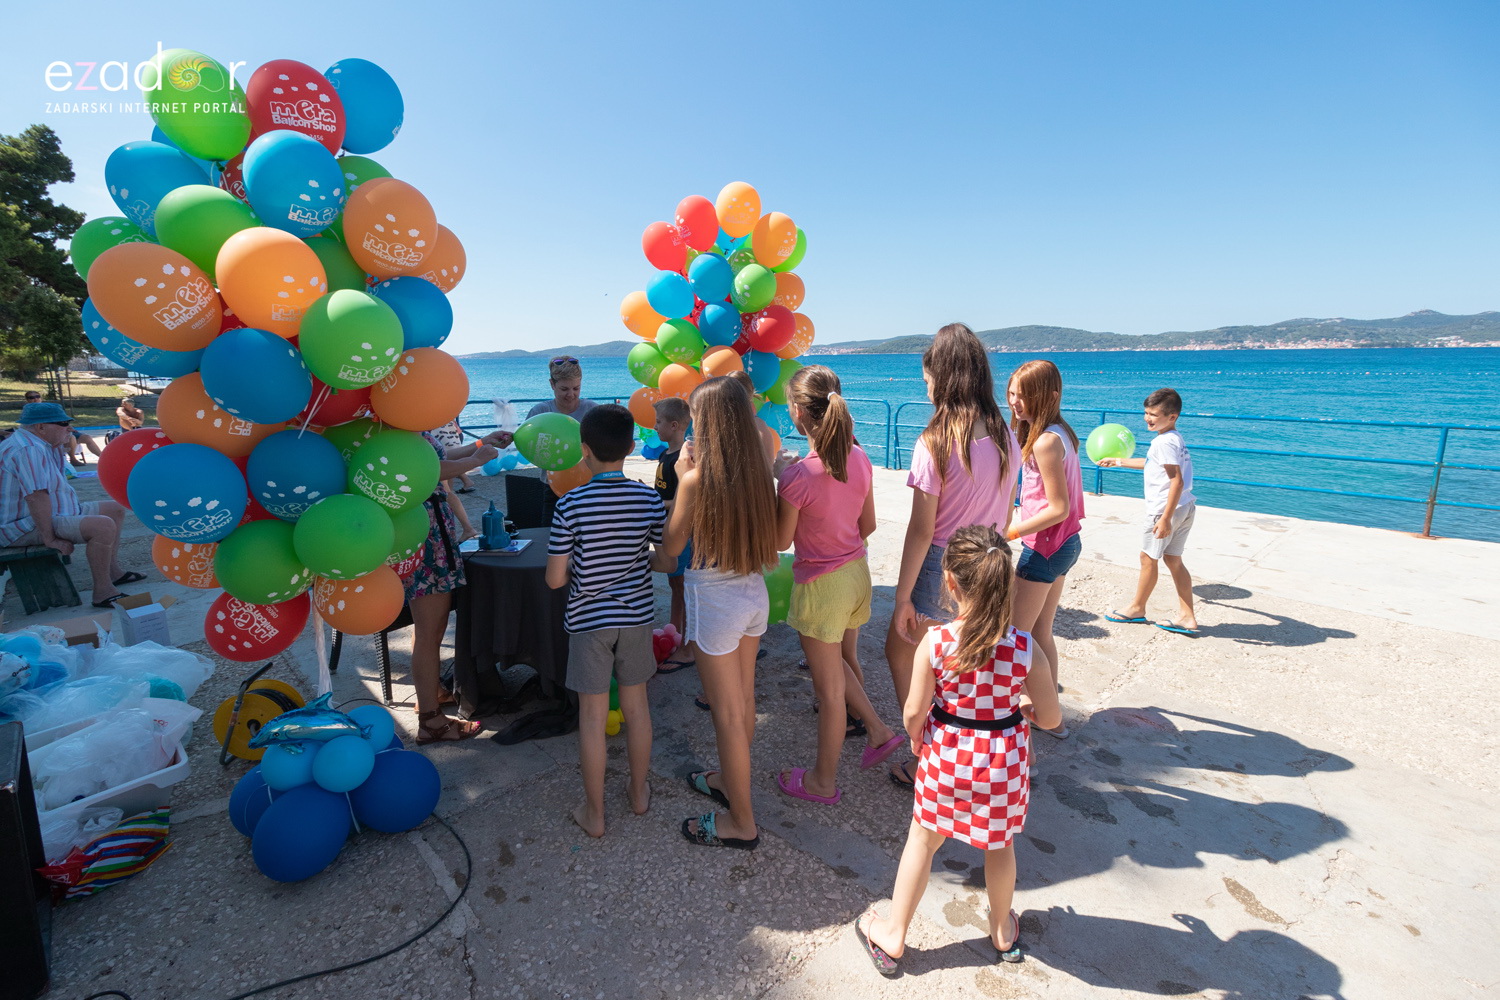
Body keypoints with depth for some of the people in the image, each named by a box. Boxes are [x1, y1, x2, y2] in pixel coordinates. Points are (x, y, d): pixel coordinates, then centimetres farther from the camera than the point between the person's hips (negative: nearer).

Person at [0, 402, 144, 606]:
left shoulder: (37, 442, 8)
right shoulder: (28, 450, -25)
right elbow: (36, 498, -31)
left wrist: (67, 434, 4)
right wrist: (50, 539, -31)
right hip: (30, 528, -12)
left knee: (115, 510, 14)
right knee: (104, 526, -31)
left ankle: (113, 572, 13)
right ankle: (103, 593, -25)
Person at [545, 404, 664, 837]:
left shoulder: (570, 504, -17)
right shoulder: (650, 499, -9)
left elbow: (554, 579, -14)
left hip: (587, 620, -2)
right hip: (636, 615, 3)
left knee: (593, 714, 9)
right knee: (636, 704, 18)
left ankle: (594, 813, 23)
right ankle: (640, 792, 35)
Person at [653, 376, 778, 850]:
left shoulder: (697, 478, -20)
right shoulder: (760, 472, -3)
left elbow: (671, 547, -8)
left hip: (715, 599, -7)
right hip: (754, 594, 7)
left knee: (728, 713, 8)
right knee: (743, 700, 23)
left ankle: (741, 821, 24)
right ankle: (729, 780, 46)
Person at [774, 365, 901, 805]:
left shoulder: (799, 475, -25)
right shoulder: (860, 458, -5)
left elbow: (782, 541, -12)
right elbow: (868, 525, 5)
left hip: (821, 584, -7)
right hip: (857, 571, 7)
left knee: (829, 687, 10)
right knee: (845, 660, 31)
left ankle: (823, 781, 29)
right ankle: (877, 729, 36)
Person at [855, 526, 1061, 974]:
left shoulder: (934, 643, -23)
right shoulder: (1025, 647, -19)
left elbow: (915, 712, -14)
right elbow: (1051, 717, -8)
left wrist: (917, 741, 7)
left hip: (947, 759, -1)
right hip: (1003, 765, 1)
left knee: (922, 840, 19)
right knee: (1000, 846, 26)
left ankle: (892, 938, 35)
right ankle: (1003, 932, 51)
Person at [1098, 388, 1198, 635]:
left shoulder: (1164, 442, -18)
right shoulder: (1174, 438, 13)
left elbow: (1177, 481, -24)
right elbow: (1153, 464, 31)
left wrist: (1165, 518, -26)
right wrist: (1118, 461, 40)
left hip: (1165, 508, -9)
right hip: (1185, 507, 10)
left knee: (1148, 557, 6)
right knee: (1173, 560, 13)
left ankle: (1137, 609, 22)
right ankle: (1187, 617, 15)